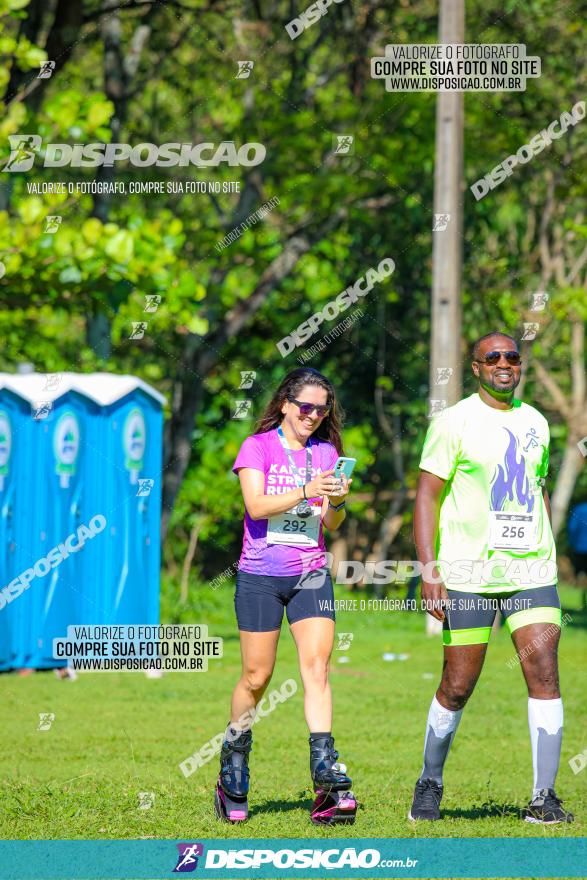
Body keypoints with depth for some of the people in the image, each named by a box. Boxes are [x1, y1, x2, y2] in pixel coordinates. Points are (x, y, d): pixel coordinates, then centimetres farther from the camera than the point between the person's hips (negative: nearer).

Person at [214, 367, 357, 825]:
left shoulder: (326, 452, 9)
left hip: (311, 573, 2)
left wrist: (337, 502, -18)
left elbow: (331, 523, 4)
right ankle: (232, 775, 20)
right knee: (257, 676, 1)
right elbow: (256, 505, -14)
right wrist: (306, 491, -26)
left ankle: (327, 773, -21)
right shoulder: (258, 447, 0)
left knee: (316, 666, -13)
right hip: (260, 575, -2)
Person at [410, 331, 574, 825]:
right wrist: (429, 569, -13)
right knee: (457, 687, 1)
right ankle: (430, 786, 22)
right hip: (468, 575, -4)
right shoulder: (454, 422, -3)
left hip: (531, 571, 4)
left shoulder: (535, 423, 13)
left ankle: (545, 797, -8)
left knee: (544, 671, -10)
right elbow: (428, 495, -5)